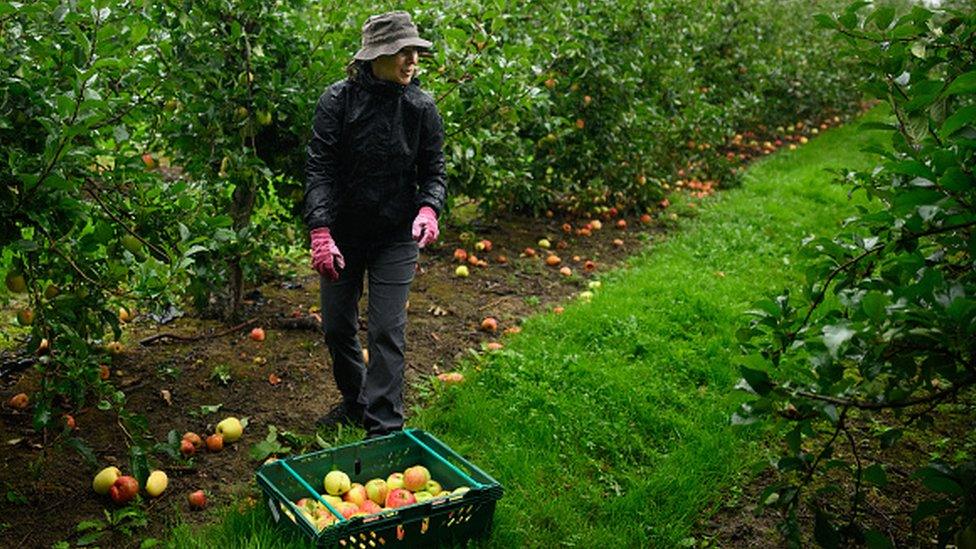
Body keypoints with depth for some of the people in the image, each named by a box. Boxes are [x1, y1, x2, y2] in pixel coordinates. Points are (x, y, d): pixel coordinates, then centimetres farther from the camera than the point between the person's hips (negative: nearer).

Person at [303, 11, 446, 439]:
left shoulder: (421, 107, -4)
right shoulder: (338, 99, -10)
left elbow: (433, 170, 2)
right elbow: (319, 168, -12)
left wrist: (429, 208, -19)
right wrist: (320, 231, -23)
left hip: (396, 238, -1)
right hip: (342, 233, 1)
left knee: (387, 332, -3)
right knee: (337, 327, 13)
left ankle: (384, 427, 8)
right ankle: (354, 403, 37)